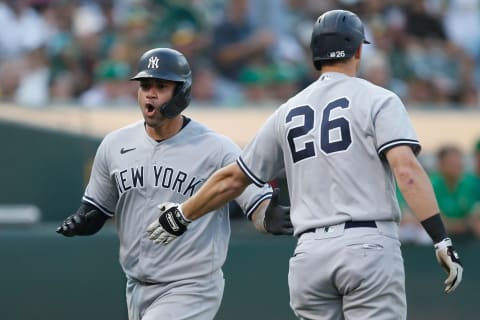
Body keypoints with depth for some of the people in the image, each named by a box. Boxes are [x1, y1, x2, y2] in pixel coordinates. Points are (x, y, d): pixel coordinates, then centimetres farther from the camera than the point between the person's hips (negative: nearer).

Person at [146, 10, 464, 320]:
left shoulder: (288, 112, 17)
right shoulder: (377, 100, 3)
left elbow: (232, 178, 23)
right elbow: (406, 169, -13)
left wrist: (181, 214, 38)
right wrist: (442, 240, -17)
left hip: (310, 254, 4)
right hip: (369, 247, -4)